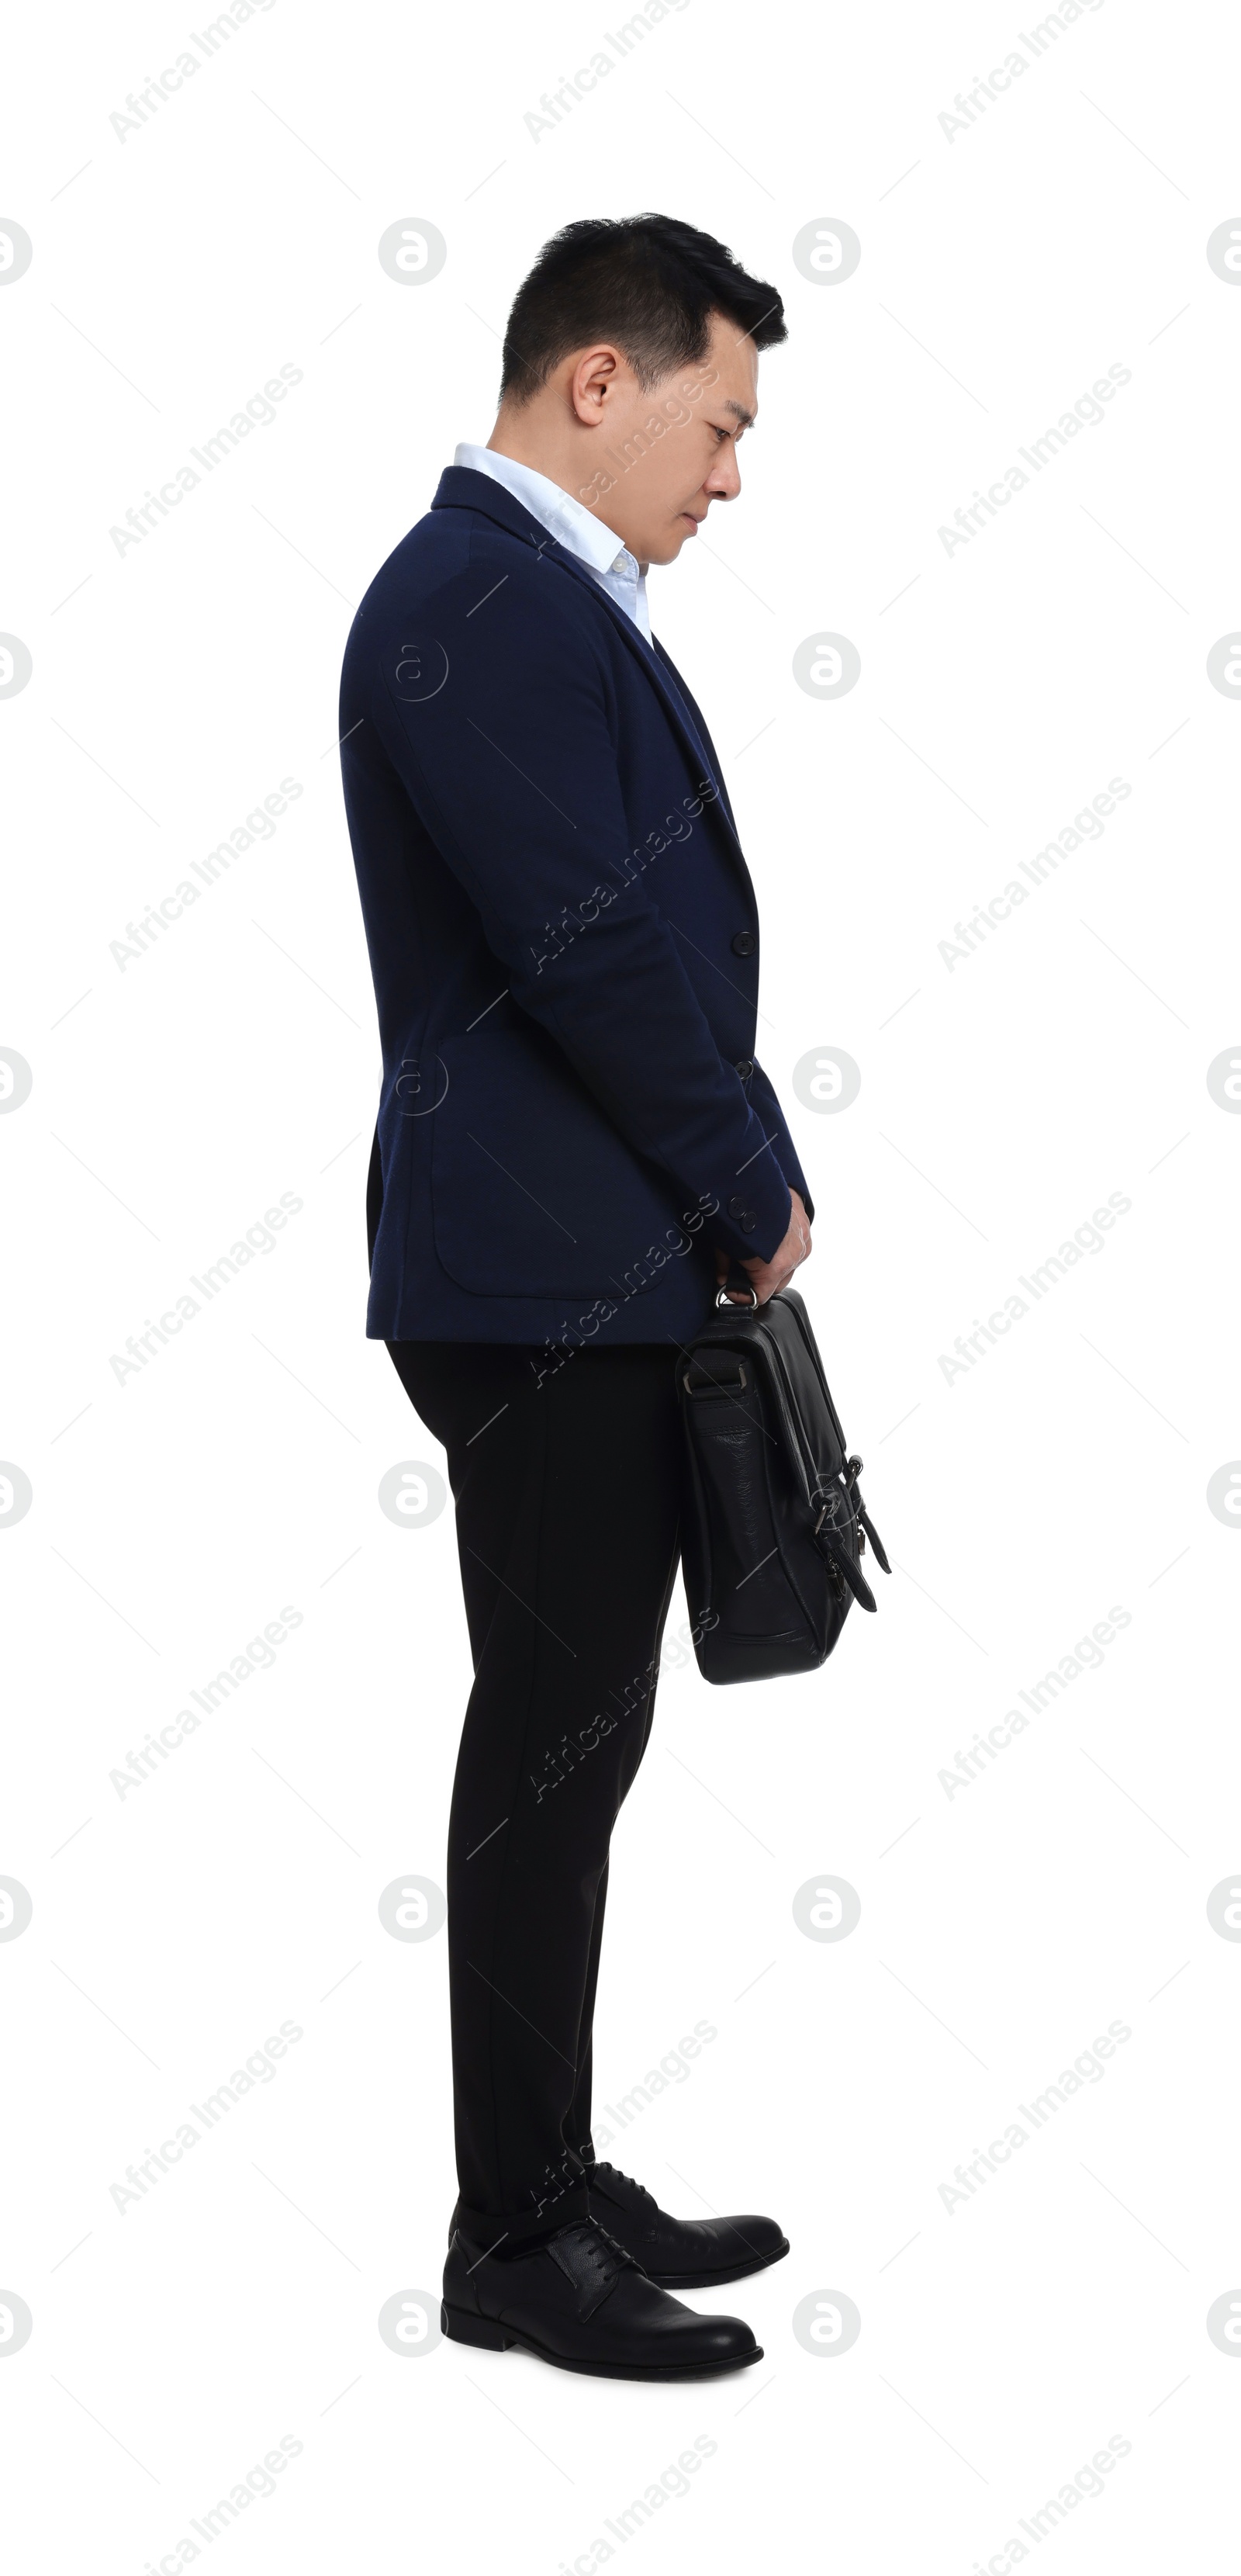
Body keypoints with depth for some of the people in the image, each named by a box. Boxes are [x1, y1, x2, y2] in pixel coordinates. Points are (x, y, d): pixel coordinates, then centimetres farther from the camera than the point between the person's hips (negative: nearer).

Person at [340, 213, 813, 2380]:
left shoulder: (542, 600, 17)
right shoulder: (482, 605, -15)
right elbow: (592, 949, -20)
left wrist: (734, 1183, 8)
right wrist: (754, 1188, -8)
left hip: (600, 1268, 10)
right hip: (548, 1278, -10)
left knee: (567, 1738, 14)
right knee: (556, 1748, -3)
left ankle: (551, 2182, 25)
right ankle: (518, 2245, 8)